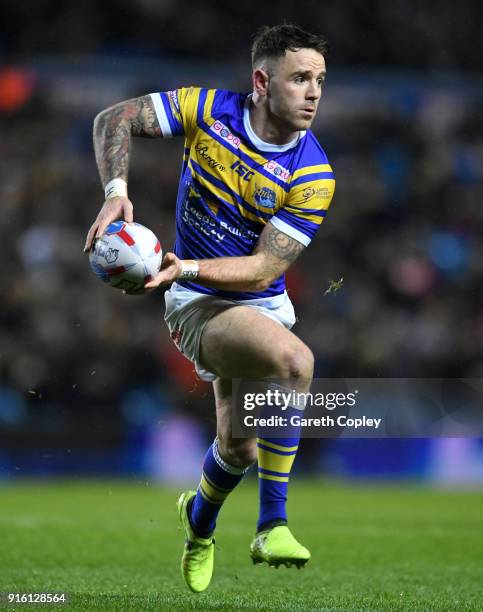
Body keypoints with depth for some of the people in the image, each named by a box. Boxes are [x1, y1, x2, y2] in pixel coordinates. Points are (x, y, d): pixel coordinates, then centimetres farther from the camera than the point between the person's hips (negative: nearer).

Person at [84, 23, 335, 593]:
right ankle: (271, 526, -22)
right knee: (295, 360, -31)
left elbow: (265, 269, -17)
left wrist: (187, 267, -30)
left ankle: (198, 518, 49)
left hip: (263, 305, 3)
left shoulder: (313, 174, -14)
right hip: (200, 306, -3)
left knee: (239, 447, 11)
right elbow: (113, 119, -7)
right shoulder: (209, 110, -13)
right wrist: (116, 193, -24)